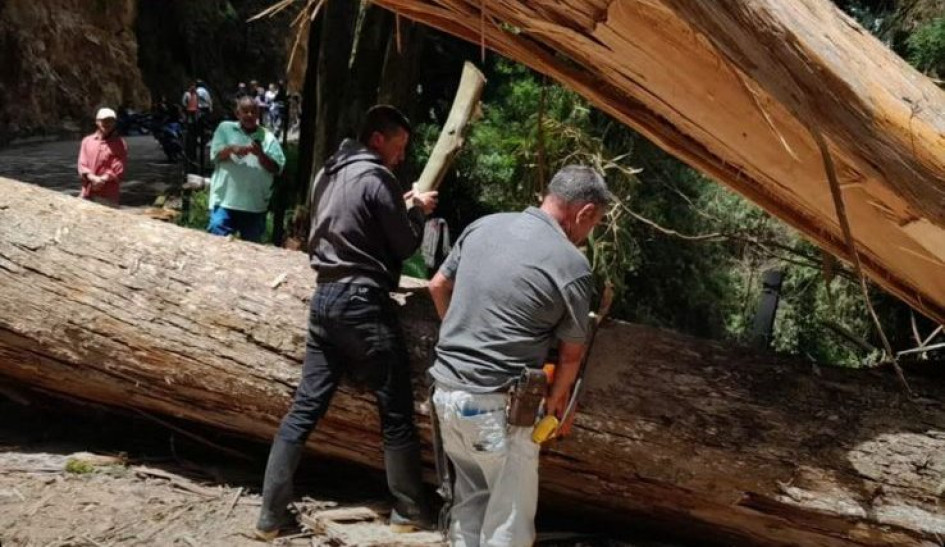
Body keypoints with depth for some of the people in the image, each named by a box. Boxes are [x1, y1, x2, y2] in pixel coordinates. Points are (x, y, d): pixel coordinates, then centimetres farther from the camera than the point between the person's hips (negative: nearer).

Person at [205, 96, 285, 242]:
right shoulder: (225, 128, 8)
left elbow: (277, 168, -1)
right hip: (225, 200, -1)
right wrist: (231, 149, -22)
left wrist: (261, 155, -20)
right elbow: (215, 155, -2)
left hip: (255, 204, 1)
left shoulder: (268, 137, 6)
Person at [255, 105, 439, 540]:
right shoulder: (376, 178, -11)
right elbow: (406, 245, -6)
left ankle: (271, 514, 11)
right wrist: (416, 210, 11)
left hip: (325, 297, 8)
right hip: (363, 302, -8)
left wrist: (398, 207, 20)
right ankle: (410, 511, 14)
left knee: (305, 407, 9)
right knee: (396, 413, 3)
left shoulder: (328, 173, 15)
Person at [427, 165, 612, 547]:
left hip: (446, 390, 7)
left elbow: (438, 286, 16)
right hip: (497, 405, -7)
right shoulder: (572, 265, -13)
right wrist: (556, 399, 16)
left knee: (470, 499, 24)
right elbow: (571, 354, -3)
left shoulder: (483, 226, 3)